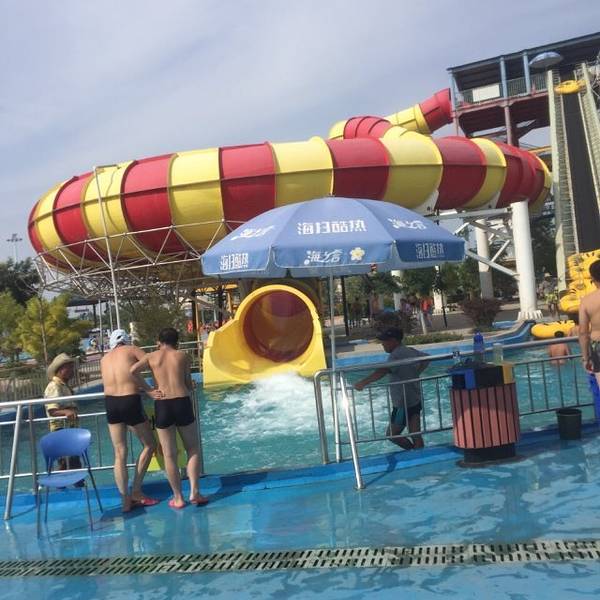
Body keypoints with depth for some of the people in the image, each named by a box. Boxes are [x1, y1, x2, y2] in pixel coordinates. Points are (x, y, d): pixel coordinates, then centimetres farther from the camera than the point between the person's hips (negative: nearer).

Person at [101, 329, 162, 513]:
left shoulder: (104, 359, 16)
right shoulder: (131, 350, 3)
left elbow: (127, 375, 7)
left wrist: (148, 391, 3)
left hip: (110, 403, 5)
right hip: (130, 402, -5)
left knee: (120, 453, 10)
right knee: (149, 445, 13)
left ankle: (125, 499, 10)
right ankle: (136, 491, 11)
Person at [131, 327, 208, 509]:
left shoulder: (151, 356, 8)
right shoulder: (182, 356, 8)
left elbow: (131, 370, -3)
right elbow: (189, 384, 7)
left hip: (161, 406, 1)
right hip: (183, 403, 0)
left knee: (169, 455, 10)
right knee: (193, 449, 15)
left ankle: (178, 498, 14)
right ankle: (194, 492, 5)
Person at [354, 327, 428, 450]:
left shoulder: (396, 355, -20)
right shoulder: (411, 351, 8)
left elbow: (381, 371, -36)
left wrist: (363, 383, -38)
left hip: (403, 404, -9)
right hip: (415, 401, 9)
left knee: (392, 434, 6)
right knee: (416, 436, 9)